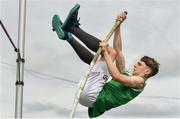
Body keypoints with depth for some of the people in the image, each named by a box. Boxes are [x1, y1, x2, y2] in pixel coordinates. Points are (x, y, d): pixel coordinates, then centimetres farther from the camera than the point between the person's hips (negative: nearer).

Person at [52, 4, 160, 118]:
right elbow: (118, 49, 26)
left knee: (111, 52, -9)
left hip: (93, 97, -9)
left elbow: (117, 77, -17)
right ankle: (67, 35, 11)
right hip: (86, 93, 9)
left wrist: (105, 52, -12)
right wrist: (118, 25, 21)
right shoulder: (127, 76, 30)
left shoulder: (140, 82, 4)